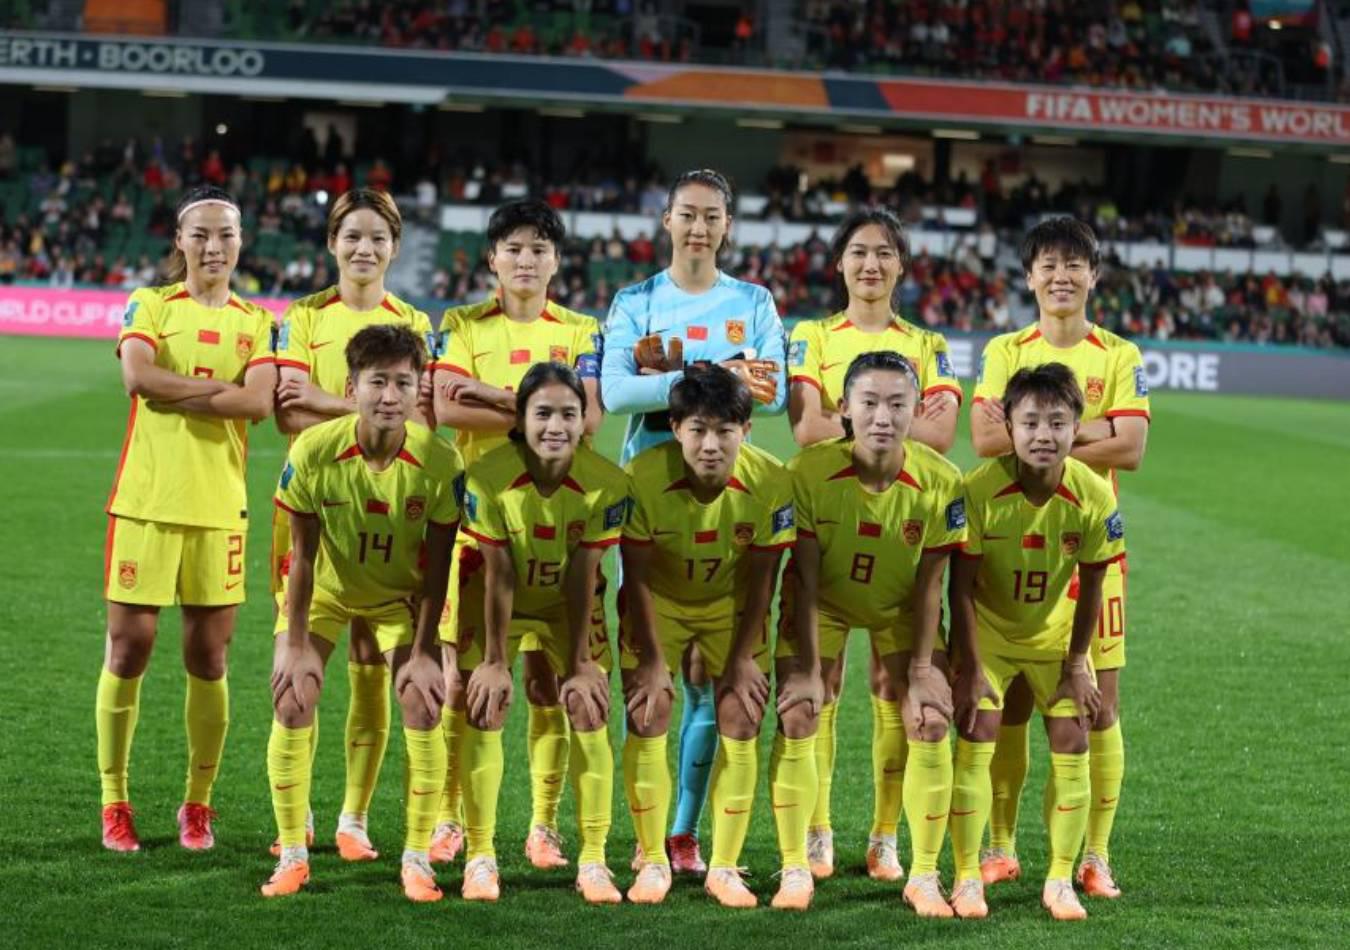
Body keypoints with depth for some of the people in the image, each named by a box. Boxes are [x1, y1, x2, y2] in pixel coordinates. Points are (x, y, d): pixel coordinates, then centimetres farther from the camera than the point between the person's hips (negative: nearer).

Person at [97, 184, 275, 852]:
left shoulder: (255, 322, 9)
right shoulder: (149, 306, 4)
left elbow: (260, 402, -9)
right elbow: (138, 377, -16)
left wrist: (174, 392, -13)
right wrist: (226, 385, -12)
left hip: (218, 507, 2)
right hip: (145, 501, -2)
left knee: (209, 659, 5)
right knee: (128, 649, 0)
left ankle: (198, 804, 17)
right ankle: (114, 803, 12)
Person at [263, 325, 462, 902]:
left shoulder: (440, 462, -26)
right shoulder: (313, 452, -27)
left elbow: (436, 567, -16)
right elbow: (302, 555, -17)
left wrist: (423, 651, -18)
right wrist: (295, 645, -16)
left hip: (399, 595, 0)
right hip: (323, 590, 0)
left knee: (422, 704, -14)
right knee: (291, 702, -12)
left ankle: (417, 859, -1)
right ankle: (291, 855, 4)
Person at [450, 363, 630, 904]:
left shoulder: (607, 483, -26)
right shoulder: (488, 477, -29)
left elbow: (582, 578, -20)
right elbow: (497, 575, -23)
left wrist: (580, 663, -16)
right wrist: (494, 661, -17)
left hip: (569, 605, 1)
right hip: (496, 601, -1)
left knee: (589, 712, -6)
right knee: (483, 712, -7)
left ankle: (593, 861, 2)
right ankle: (480, 858, 4)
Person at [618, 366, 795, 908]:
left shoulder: (770, 483, -26)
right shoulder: (643, 478, -30)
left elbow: (761, 574, -13)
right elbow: (637, 574, -19)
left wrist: (743, 656, -11)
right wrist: (652, 658, -16)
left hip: (731, 604, 1)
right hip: (659, 600, -1)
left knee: (740, 720, -7)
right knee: (646, 718, -10)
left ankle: (724, 867, 4)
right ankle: (653, 863, 4)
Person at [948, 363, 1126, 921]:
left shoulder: (1095, 497, -22)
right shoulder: (980, 489, -28)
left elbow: (1090, 587, -9)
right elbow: (961, 586, -20)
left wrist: (1076, 663, -6)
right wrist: (970, 667, -19)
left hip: (1054, 631, 2)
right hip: (987, 627, -2)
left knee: (1072, 742, -4)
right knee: (976, 739, -10)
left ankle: (1060, 880, 8)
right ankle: (967, 879, 1)